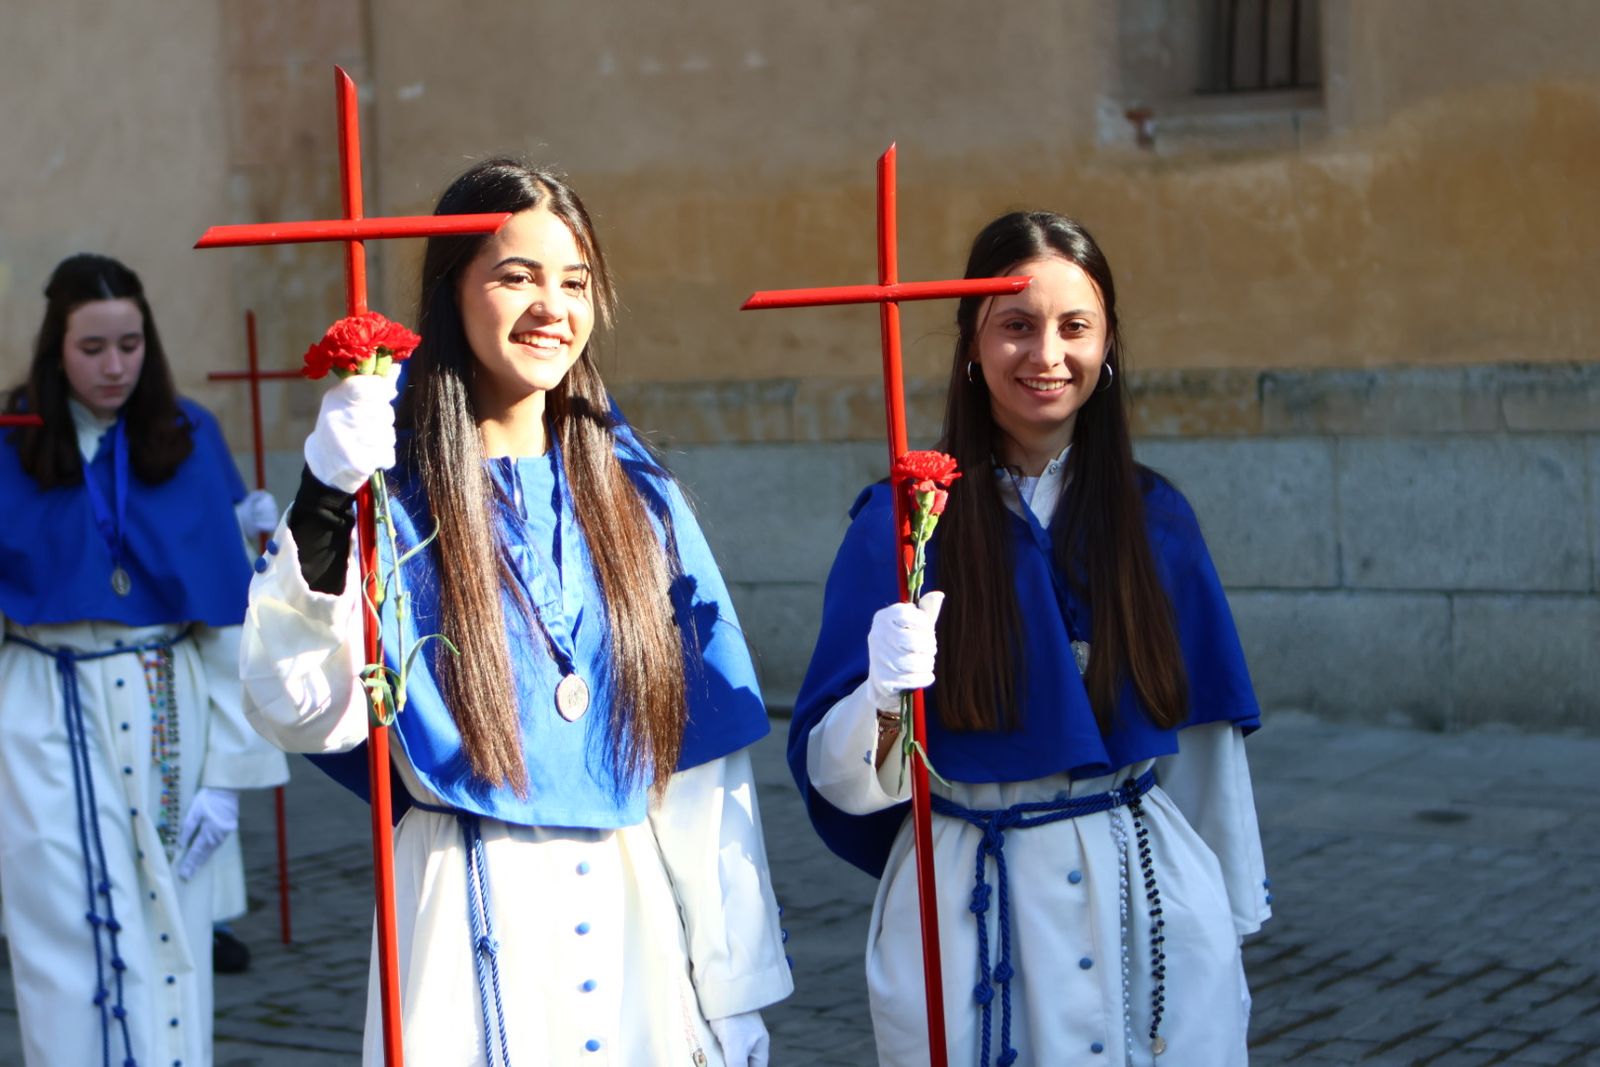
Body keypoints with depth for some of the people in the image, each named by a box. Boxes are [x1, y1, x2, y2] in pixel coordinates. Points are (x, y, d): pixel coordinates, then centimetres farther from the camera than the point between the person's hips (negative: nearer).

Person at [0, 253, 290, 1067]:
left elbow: (228, 613, -1)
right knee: (74, 949, -4)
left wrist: (228, 765, -5)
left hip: (169, 715, 1)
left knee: (172, 949, 5)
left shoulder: (188, 439, 1)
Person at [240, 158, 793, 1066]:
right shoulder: (399, 491, -5)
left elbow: (704, 758, 4)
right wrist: (323, 516, -31)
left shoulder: (634, 492, 5)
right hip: (472, 919, -3)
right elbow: (300, 711, -18)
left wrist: (733, 993, 3)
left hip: (635, 912, 3)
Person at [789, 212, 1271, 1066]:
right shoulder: (902, 521, -7)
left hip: (1145, 898, 2)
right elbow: (835, 774, -9)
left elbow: (1202, 743, 8)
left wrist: (1224, 923, 11)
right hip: (967, 915, -2)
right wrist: (884, 697, -29)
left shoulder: (1154, 517, 1)